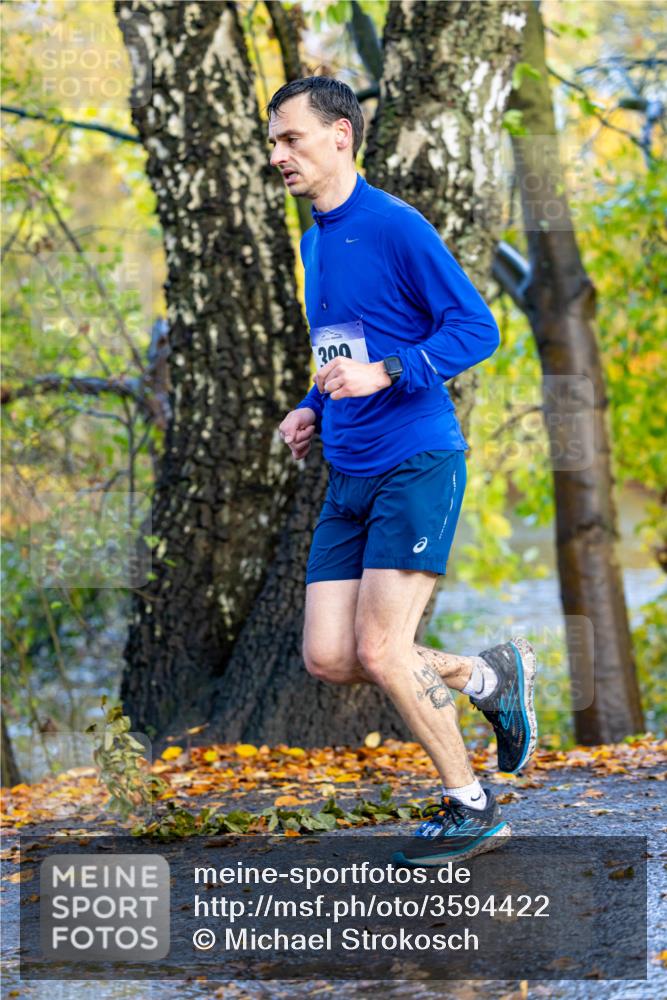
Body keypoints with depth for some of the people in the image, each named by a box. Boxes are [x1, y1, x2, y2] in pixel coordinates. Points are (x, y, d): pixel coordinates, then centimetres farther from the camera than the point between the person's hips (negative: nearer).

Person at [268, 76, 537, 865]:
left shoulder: (394, 226, -10)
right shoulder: (313, 243, 16)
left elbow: (477, 328, -13)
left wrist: (384, 374, -24)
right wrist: (312, 411, 10)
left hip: (417, 463, -8)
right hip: (348, 476, 8)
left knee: (380, 651, -13)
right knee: (328, 658, 0)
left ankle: (470, 809, 5)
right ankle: (493, 679, 21)